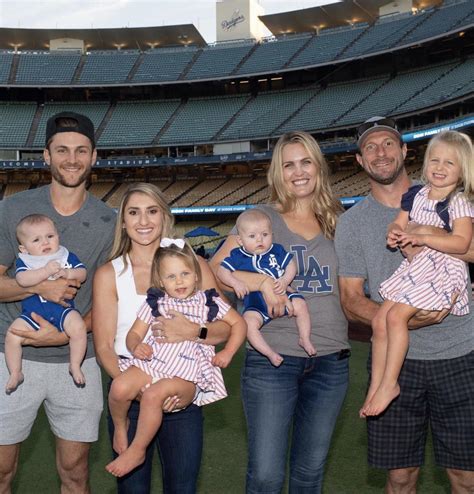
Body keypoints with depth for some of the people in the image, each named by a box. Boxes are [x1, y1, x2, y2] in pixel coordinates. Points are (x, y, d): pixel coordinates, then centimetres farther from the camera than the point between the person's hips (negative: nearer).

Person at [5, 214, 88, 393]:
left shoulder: (67, 256, 7)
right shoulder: (24, 261, 0)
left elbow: (82, 273, 0)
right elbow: (22, 280, -20)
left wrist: (68, 273, -20)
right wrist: (46, 271, -28)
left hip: (63, 310, 0)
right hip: (32, 313, 0)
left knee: (79, 327, -25)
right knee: (12, 336, -15)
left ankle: (75, 366, -5)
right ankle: (15, 374, 7)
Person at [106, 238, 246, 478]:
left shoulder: (208, 301, 10)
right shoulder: (154, 302, 12)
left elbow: (238, 323, 14)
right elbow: (134, 333, 9)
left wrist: (227, 353, 2)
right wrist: (135, 346, -14)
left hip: (186, 376, -2)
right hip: (151, 363, 2)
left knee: (156, 392, -34)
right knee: (119, 387, -28)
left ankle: (136, 451, -12)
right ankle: (120, 426, 7)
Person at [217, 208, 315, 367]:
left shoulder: (277, 250, 6)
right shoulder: (238, 256, 0)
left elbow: (291, 265, 6)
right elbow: (222, 271, -2)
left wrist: (285, 280, -13)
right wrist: (235, 283, -19)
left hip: (280, 294, 2)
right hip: (255, 301, -2)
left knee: (300, 304, -21)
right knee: (249, 321, -29)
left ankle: (304, 339, -1)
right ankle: (269, 353, -19)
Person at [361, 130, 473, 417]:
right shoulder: (415, 195, 12)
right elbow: (399, 223, 14)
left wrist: (421, 238, -26)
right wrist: (394, 233, -11)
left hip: (444, 270, -7)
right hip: (415, 267, 7)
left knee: (396, 315, -22)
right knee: (380, 320, -1)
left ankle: (389, 383, -9)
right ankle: (376, 385, 9)